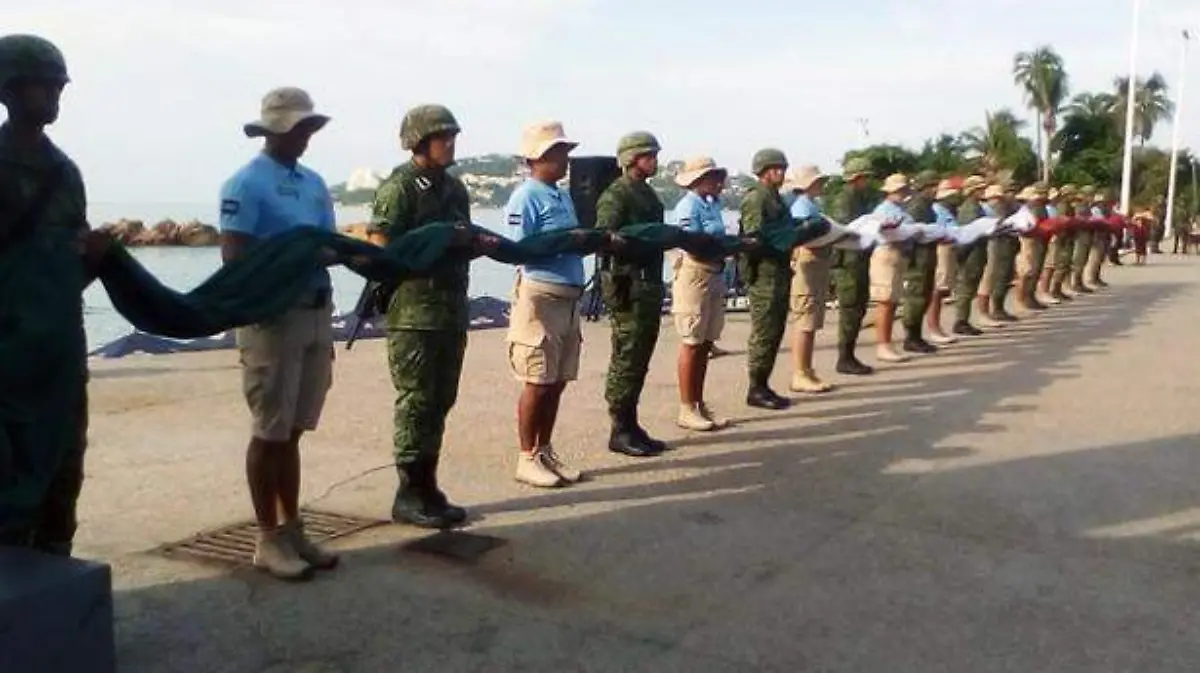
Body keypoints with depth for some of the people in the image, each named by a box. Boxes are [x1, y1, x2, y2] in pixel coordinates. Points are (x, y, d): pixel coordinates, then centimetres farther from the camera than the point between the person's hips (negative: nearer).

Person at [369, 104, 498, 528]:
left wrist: (481, 244, 1)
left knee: (440, 402, 11)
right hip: (414, 312, -8)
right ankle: (409, 495, 6)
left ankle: (427, 487, 21)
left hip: (452, 309, 8)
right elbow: (381, 249, -15)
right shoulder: (399, 187, -8)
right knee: (416, 402, -3)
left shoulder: (454, 189, 16)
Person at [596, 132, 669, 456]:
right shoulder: (615, 195, -10)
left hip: (650, 285, 9)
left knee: (640, 359, 13)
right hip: (627, 285, -9)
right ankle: (620, 431, 3)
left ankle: (631, 426, 21)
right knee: (626, 359, -5)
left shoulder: (647, 193, 19)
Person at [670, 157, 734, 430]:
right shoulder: (689, 205, -10)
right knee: (692, 343, -2)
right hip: (694, 276, -8)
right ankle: (686, 409, 5)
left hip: (715, 275, 8)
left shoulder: (711, 203, 13)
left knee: (705, 343, 12)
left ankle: (699, 403, 21)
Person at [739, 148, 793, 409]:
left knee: (775, 331, 12)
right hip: (764, 274, -10)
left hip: (779, 273, 10)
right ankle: (756, 390, 2)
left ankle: (763, 385, 20)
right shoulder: (755, 198, -11)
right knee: (764, 334, -5)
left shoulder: (775, 197, 18)